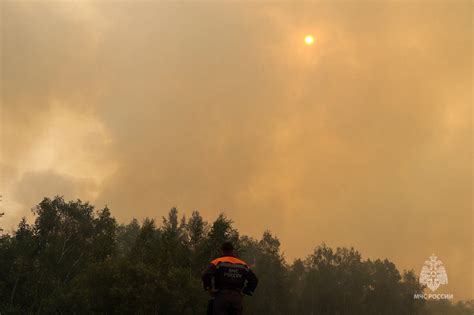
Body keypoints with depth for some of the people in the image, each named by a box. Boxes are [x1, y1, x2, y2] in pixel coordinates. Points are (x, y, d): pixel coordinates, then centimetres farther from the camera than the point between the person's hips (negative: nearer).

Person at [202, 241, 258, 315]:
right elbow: (254, 280, 12)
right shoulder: (243, 264, 15)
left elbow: (206, 276, -13)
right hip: (237, 298, 4)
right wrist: (245, 292, 16)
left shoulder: (217, 262, 2)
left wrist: (210, 289, 0)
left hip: (221, 296, -3)